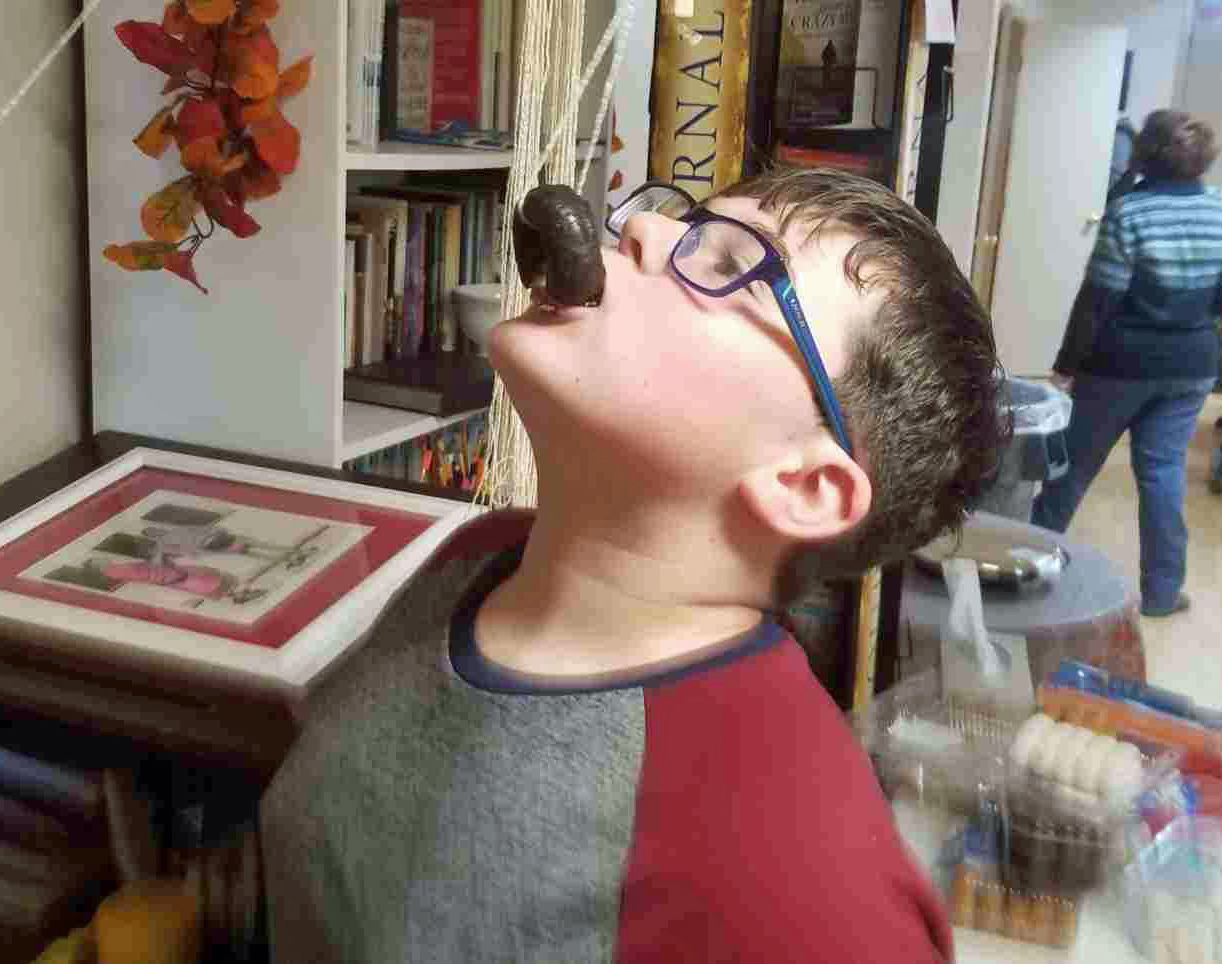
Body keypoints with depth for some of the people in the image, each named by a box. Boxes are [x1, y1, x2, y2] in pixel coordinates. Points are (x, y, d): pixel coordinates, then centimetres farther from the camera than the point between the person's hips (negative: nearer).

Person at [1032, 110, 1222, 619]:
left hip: (1122, 362, -4)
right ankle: (1162, 590, 15)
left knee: (1077, 461, 11)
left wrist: (1067, 364, -10)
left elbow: (1097, 300, -17)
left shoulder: (1128, 212, -18)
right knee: (1163, 469, 11)